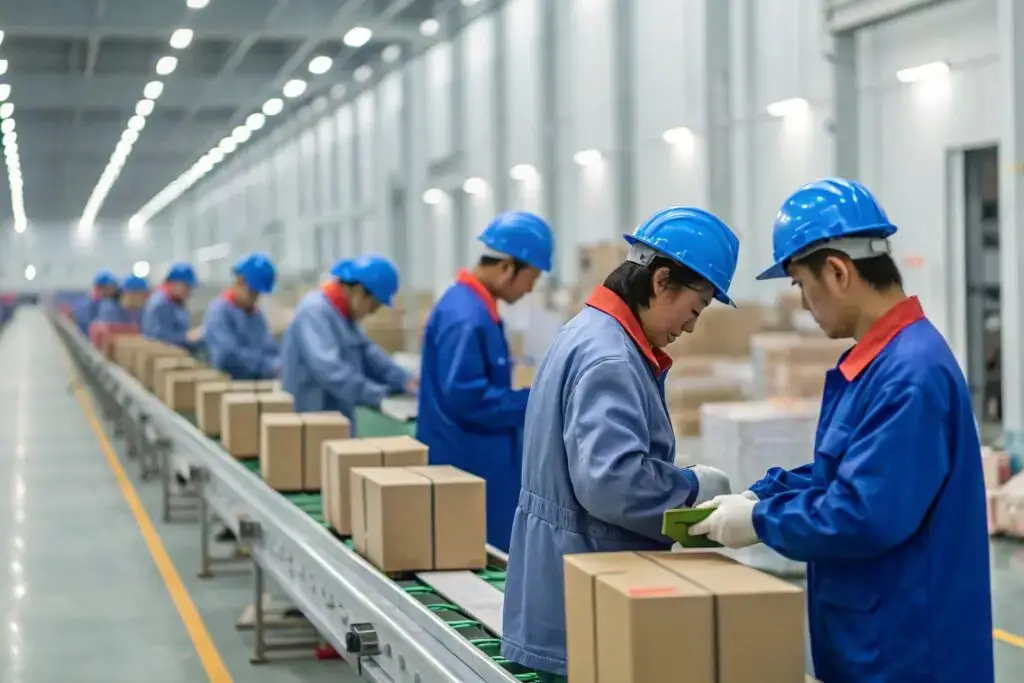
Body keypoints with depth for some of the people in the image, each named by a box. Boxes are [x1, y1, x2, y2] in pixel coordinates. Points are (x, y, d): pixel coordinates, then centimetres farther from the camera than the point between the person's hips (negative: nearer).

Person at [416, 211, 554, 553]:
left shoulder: (471, 305, 11)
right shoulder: (465, 317, -21)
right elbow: (465, 398, -25)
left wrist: (530, 400, 12)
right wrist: (535, 402, -17)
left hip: (479, 464, 10)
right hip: (466, 467, -10)